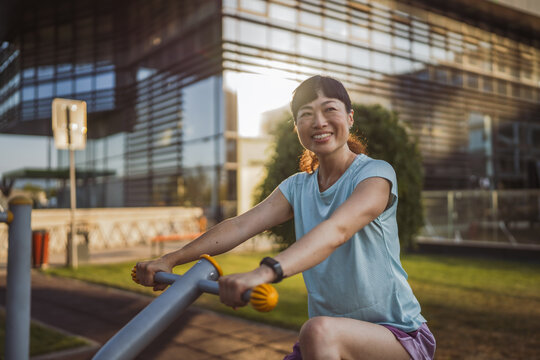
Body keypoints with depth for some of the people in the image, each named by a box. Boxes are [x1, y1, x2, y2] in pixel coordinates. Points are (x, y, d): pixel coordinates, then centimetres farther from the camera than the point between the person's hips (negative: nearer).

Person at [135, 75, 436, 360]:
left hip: (397, 333, -5)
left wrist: (266, 271, -48)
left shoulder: (376, 174, -12)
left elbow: (336, 230, -32)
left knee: (320, 330, -34)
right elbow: (242, 225, -8)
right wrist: (171, 259, -21)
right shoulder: (298, 187, 6)